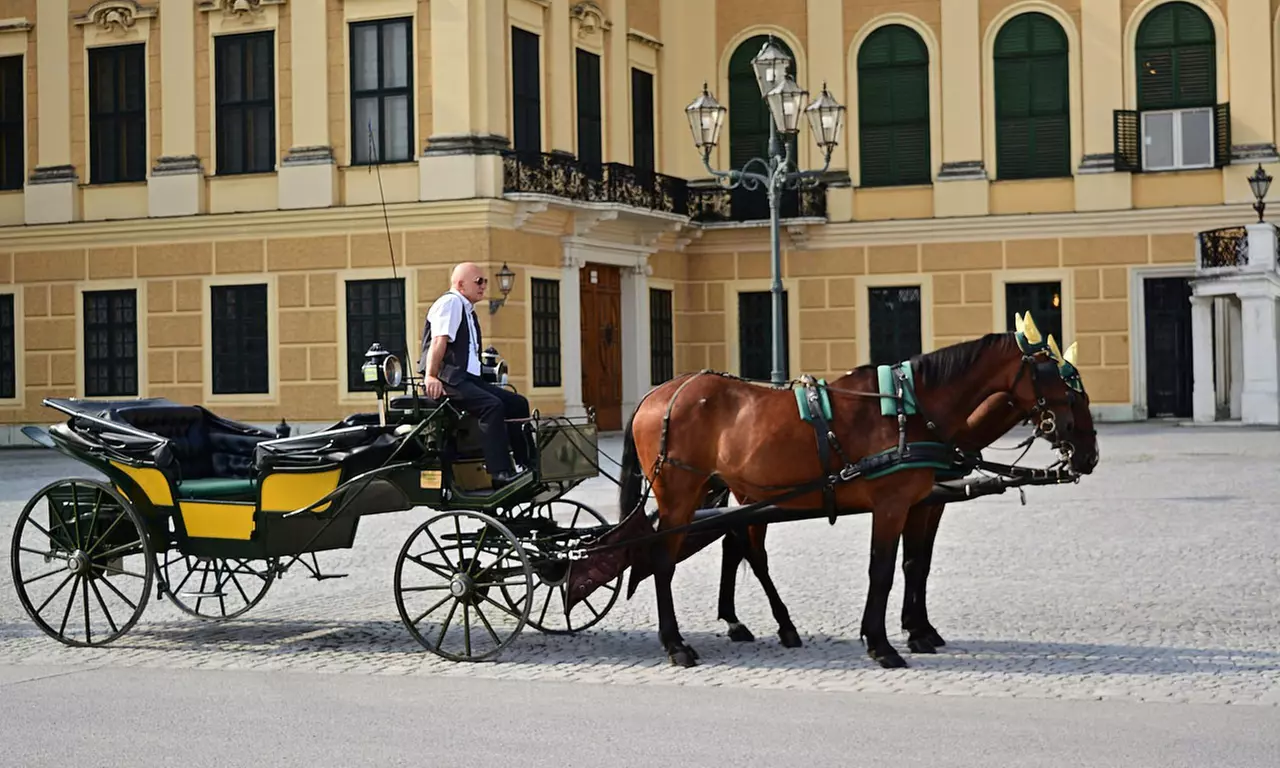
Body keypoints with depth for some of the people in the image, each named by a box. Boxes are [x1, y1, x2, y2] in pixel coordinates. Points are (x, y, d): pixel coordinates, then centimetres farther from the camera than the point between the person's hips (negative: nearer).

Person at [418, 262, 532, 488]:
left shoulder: (468, 310, 22)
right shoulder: (450, 302, -8)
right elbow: (439, 341, -20)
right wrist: (430, 376, -29)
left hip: (468, 378, 10)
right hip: (447, 379, -10)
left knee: (517, 403, 3)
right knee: (492, 405, -30)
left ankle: (526, 465, 2)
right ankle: (501, 473, -35)